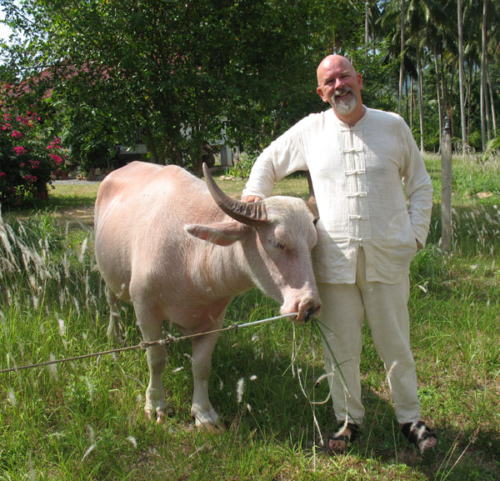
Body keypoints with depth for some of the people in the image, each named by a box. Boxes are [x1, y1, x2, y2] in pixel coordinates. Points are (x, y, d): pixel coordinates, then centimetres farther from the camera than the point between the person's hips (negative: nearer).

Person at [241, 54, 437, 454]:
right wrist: (254, 196, 5)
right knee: (341, 347, 8)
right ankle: (348, 419, 27)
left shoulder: (393, 126, 3)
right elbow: (269, 161, 20)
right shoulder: (311, 130, 4)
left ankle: (410, 418, 29)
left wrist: (416, 234, 3)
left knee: (396, 345, 11)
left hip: (388, 259, 0)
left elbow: (420, 184, 12)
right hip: (333, 260, 1)